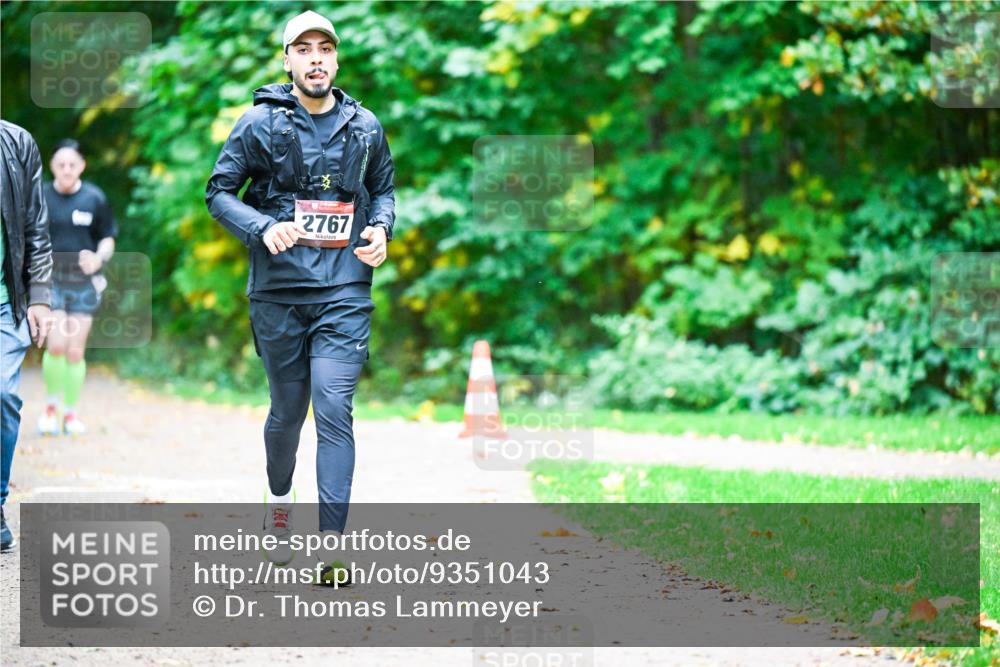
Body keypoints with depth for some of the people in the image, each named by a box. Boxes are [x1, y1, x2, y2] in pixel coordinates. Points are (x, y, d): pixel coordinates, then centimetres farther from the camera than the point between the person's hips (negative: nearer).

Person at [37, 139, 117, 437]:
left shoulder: (94, 198, -1)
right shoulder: (40, 198, 1)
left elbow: (108, 239, 6)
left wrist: (99, 258, -14)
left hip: (84, 281, 1)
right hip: (51, 279, 0)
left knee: (75, 351, 1)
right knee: (56, 344, -14)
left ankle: (71, 413, 14)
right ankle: (51, 406, 7)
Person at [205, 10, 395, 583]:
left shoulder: (365, 127, 6)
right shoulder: (260, 123, -1)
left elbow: (383, 187, 21)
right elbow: (220, 191, 3)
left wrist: (381, 227, 0)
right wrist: (263, 228, -14)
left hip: (345, 294, 0)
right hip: (279, 292, 0)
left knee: (335, 412, -10)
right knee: (288, 410, 12)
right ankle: (280, 502, 41)